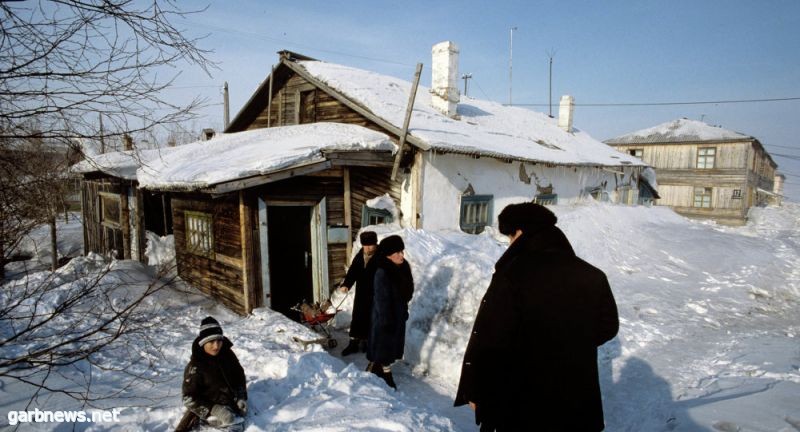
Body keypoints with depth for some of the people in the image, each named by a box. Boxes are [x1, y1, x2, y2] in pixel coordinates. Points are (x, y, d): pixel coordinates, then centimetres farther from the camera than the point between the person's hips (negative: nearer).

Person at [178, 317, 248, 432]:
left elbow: (239, 376, 10)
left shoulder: (228, 355, -4)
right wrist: (214, 410, -26)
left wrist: (241, 398, -4)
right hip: (210, 410, -5)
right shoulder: (196, 366, -17)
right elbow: (189, 398, -16)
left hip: (231, 403, 6)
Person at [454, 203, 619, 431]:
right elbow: (608, 327, 11)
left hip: (521, 404, -5)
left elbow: (489, 339, -19)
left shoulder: (512, 275, -20)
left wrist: (475, 390, -8)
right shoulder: (591, 275, -2)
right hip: (578, 399, 5)